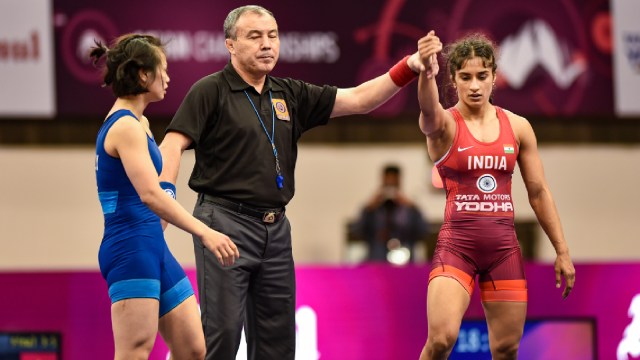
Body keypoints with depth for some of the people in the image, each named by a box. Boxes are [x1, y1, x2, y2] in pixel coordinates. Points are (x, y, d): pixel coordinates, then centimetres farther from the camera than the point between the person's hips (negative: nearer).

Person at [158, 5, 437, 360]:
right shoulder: (210, 91, -3)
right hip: (225, 221, -6)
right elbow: (172, 144, -11)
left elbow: (357, 99, 13)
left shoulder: (290, 94, 14)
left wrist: (409, 68, -1)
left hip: (275, 228, 7)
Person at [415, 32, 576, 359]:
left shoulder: (518, 127, 6)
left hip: (504, 247, 4)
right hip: (456, 244, -4)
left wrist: (562, 251, 10)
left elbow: (539, 192, 12)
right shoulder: (444, 125, -7)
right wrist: (426, 69, -54)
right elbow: (429, 110, -32)